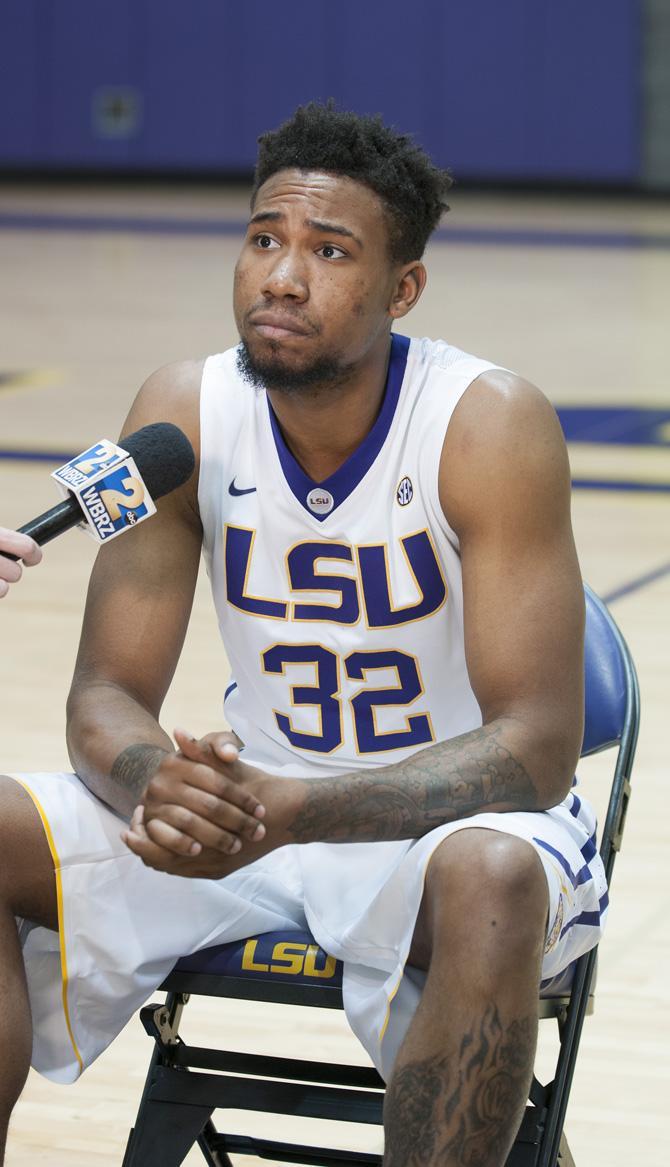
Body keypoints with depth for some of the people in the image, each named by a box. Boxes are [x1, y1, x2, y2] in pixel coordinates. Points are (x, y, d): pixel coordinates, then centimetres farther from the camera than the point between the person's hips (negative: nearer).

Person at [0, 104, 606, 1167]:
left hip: (449, 812, -4)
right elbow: (106, 697, -5)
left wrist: (286, 811, -37)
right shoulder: (184, 415, -9)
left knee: (494, 880, -38)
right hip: (251, 802, 4)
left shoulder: (491, 426, -20)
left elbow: (539, 744, -23)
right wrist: (162, 785, -32)